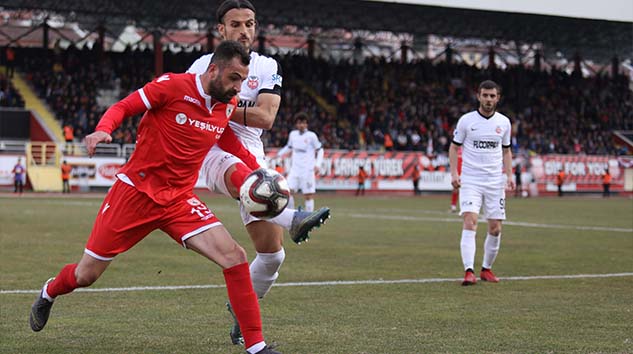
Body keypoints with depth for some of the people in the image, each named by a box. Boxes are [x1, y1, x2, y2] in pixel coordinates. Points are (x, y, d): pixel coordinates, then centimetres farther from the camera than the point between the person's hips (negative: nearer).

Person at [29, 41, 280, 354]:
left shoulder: (228, 105, 3)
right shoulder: (173, 86, -15)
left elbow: (230, 144, 22)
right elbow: (123, 107, -9)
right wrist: (103, 129, -29)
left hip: (179, 200, 4)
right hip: (135, 191, -4)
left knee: (235, 257, -16)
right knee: (86, 275, 7)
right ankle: (48, 293, 44)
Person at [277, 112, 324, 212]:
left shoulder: (311, 136, -4)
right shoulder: (292, 134, 8)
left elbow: (320, 150, 2)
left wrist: (317, 165, -9)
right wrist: (278, 154, 13)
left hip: (308, 170, -4)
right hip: (295, 169, 4)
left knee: (308, 195, -2)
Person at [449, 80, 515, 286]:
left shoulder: (504, 122, 7)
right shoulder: (466, 120, -2)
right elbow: (454, 147, 5)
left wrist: (509, 175, 4)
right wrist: (454, 173, -7)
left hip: (495, 182, 3)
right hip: (470, 181, -3)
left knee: (495, 228, 3)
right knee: (470, 222, -18)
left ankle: (486, 269, 21)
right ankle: (469, 271, -24)